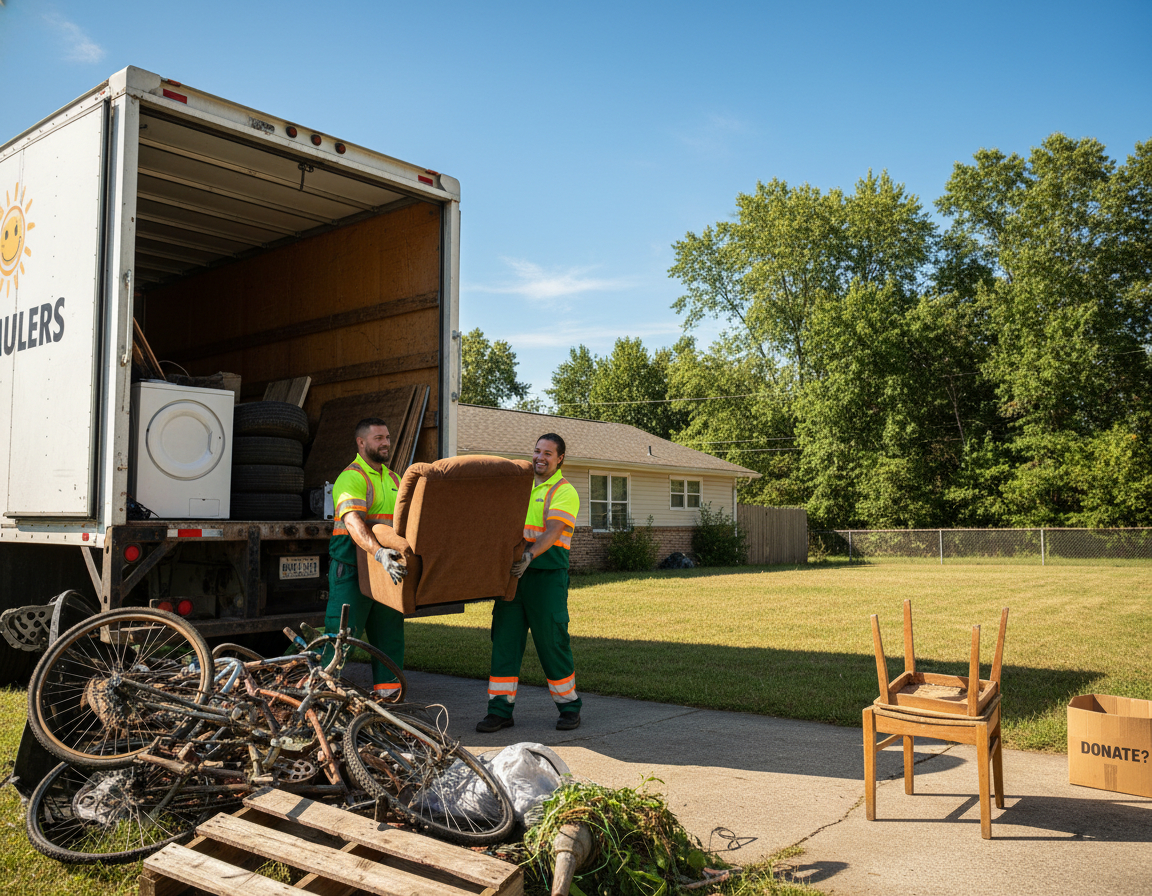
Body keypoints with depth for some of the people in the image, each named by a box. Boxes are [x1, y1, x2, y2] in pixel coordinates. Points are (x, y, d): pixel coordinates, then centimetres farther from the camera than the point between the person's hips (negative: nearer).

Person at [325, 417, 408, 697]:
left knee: (389, 634, 12)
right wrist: (378, 552, -41)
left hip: (388, 569, 8)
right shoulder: (351, 477, -11)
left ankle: (389, 694, 22)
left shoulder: (393, 478, 16)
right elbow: (353, 521, -27)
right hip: (352, 568, -8)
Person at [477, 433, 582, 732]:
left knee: (552, 640, 0)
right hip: (512, 573, 6)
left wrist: (530, 555, -34)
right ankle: (500, 709, 11)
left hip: (547, 575, -6)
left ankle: (569, 707, 15)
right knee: (505, 638, 4)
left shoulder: (564, 492, -3)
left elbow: (553, 532, -18)